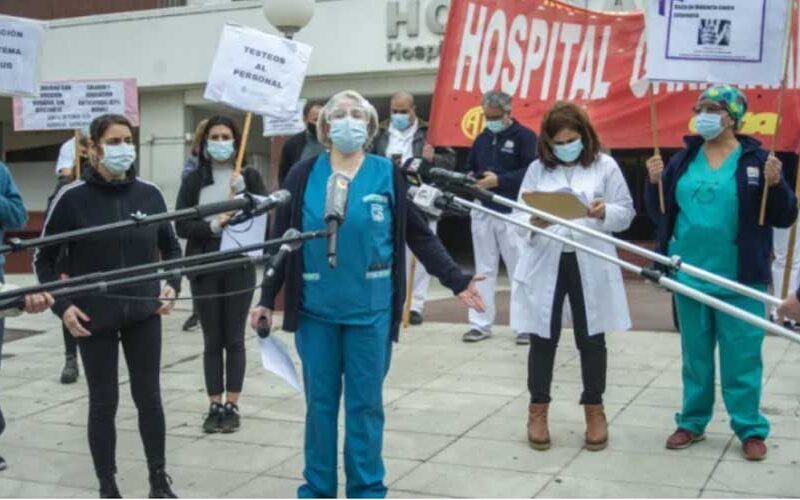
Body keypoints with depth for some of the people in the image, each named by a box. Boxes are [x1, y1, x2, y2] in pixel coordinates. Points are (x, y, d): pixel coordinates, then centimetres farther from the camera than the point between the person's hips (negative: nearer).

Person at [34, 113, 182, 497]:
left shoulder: (149, 193, 0)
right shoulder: (72, 198, -8)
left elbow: (171, 247, 13)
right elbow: (44, 258, 1)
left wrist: (172, 285, -2)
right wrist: (62, 305, -9)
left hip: (143, 314, 2)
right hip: (94, 318, -2)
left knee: (149, 396, 8)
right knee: (104, 402, 6)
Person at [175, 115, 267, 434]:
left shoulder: (249, 176, 3)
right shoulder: (193, 180, 4)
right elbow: (181, 226, -2)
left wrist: (242, 191, -18)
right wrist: (212, 226, -17)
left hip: (239, 267, -1)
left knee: (234, 339, 4)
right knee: (212, 340, 5)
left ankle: (232, 406, 11)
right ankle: (215, 406, 12)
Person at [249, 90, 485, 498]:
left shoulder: (388, 174, -1)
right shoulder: (304, 176, 2)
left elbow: (420, 236, 3)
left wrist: (457, 281, -2)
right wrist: (267, 299, 5)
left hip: (369, 309, -1)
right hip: (315, 309, 1)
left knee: (365, 403, 8)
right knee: (320, 402, 10)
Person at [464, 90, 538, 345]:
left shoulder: (525, 136, -3)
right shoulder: (482, 138, 16)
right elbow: (471, 168, 20)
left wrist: (499, 180, -19)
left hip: (512, 213, -6)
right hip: (482, 212, 6)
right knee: (484, 269, 9)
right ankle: (480, 323, 15)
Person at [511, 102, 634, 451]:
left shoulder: (605, 166, 1)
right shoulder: (537, 169, 4)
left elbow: (627, 213, 1)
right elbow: (518, 216, 1)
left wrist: (604, 214, -19)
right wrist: (533, 223, -21)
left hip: (590, 264, 0)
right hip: (546, 262, 1)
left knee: (591, 339, 9)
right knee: (543, 338, 6)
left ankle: (594, 410, 24)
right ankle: (538, 410, 21)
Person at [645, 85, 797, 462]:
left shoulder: (756, 159, -5)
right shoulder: (683, 159, 6)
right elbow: (660, 213, 9)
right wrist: (655, 183, -7)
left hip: (739, 279, -3)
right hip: (689, 276, 4)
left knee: (741, 357, 3)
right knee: (695, 355, 14)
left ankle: (750, 429, 16)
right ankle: (692, 422, 26)